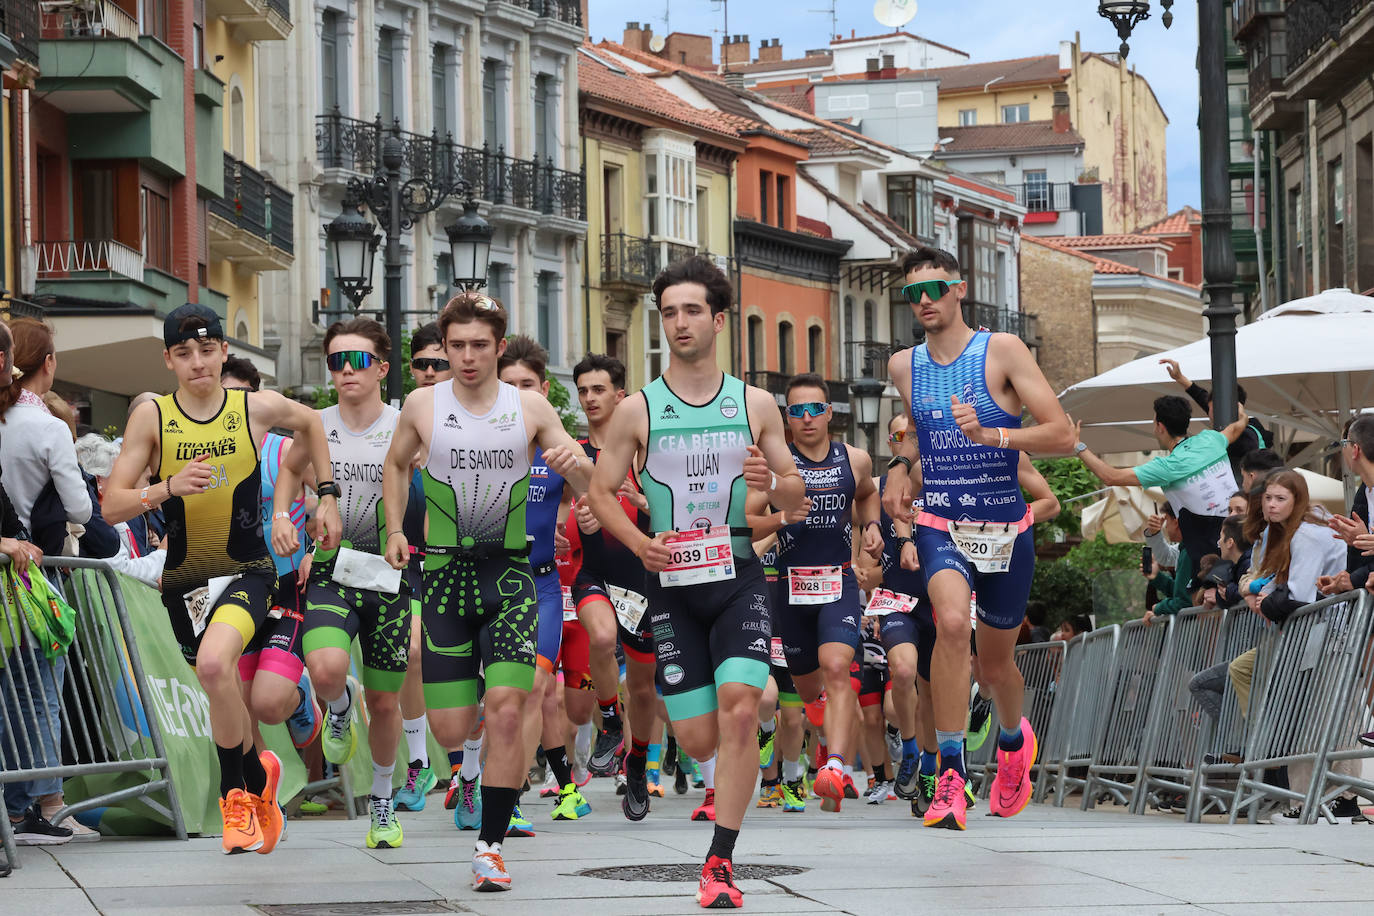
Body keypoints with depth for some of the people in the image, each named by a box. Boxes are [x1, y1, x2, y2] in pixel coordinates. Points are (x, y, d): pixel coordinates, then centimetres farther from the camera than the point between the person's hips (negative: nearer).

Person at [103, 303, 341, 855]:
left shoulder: (257, 408, -4)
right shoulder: (152, 417, -6)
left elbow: (307, 421, 20)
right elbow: (112, 507, -9)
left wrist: (326, 494, 16)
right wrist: (168, 487, -26)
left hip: (247, 569, -2)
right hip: (183, 577, 2)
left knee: (214, 665, -28)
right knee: (225, 693, 11)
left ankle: (240, 792, -8)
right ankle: (257, 779, 41)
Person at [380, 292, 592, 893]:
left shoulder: (531, 408, 0)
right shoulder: (422, 406, 2)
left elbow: (585, 485, 3)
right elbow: (396, 464, 21)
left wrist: (575, 463, -20)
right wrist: (395, 531, 10)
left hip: (510, 575, -1)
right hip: (445, 573, 1)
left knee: (505, 711, -17)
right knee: (450, 732, -2)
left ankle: (490, 846, -8)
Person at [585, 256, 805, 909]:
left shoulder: (755, 405, 6)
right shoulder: (637, 410, 3)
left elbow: (796, 496, 12)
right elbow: (600, 493, 6)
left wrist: (771, 483, -12)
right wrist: (637, 541, -12)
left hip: (740, 575, 0)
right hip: (672, 583, 0)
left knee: (738, 709, -20)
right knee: (698, 741, -1)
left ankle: (720, 863, -14)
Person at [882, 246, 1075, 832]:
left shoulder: (1002, 351, -7)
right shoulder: (904, 366, 6)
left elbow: (1062, 434, -12)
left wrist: (993, 435, -25)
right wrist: (900, 465, 7)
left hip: (1006, 530, -1)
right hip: (940, 525, 1)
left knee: (995, 662, 13)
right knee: (952, 622, -29)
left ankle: (1014, 738, 49)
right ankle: (950, 777, -26)